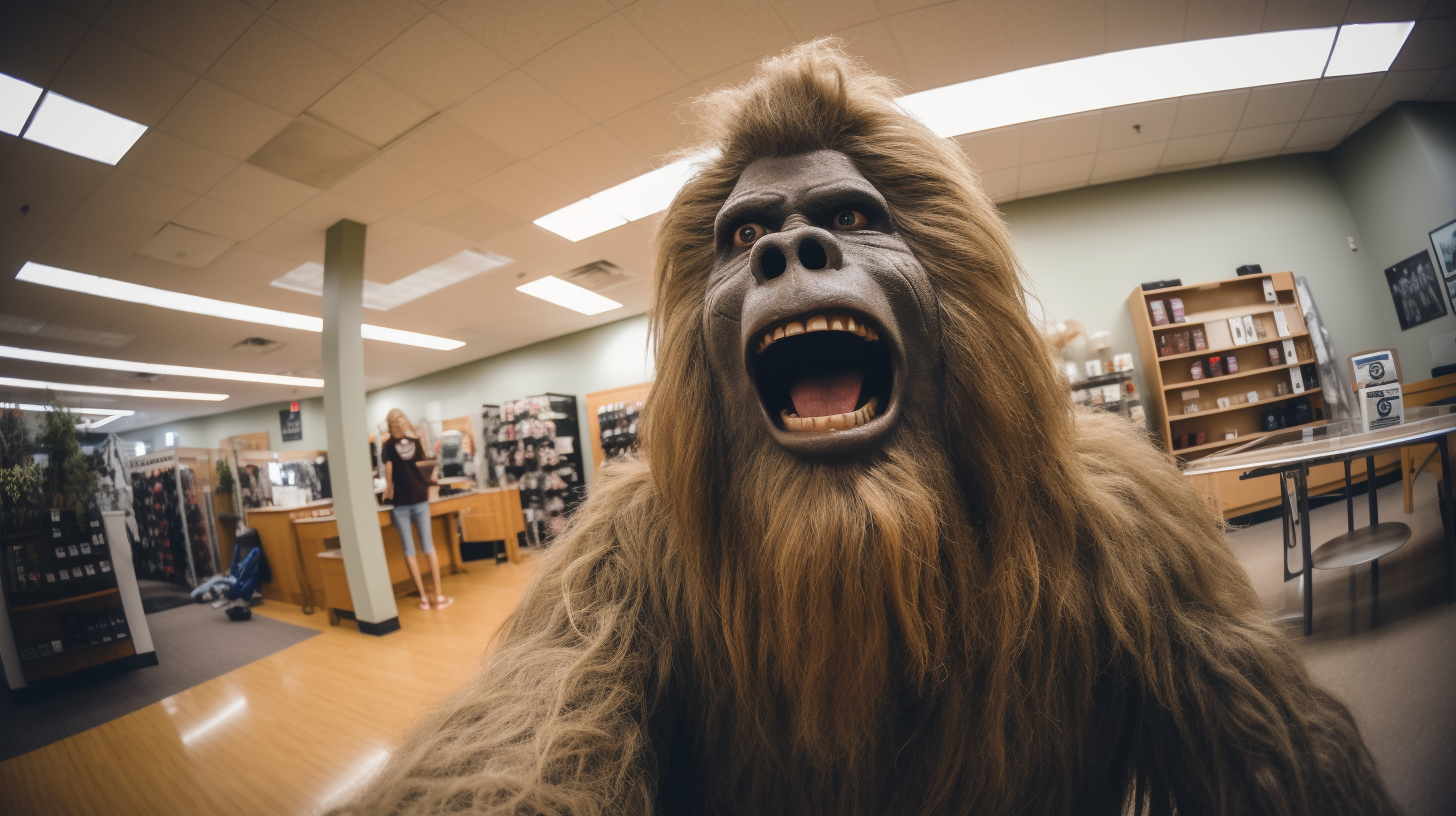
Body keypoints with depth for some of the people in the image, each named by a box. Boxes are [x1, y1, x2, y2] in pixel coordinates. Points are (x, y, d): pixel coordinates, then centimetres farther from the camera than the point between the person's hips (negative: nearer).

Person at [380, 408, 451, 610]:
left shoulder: (388, 445, 0)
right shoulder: (416, 440, 4)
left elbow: (389, 468, -7)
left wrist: (388, 487, 6)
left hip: (400, 502, -1)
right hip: (420, 498, 1)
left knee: (409, 550, 5)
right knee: (428, 546, 5)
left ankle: (423, 597, 6)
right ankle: (438, 595, 4)